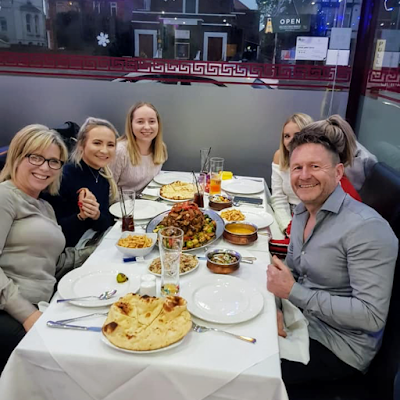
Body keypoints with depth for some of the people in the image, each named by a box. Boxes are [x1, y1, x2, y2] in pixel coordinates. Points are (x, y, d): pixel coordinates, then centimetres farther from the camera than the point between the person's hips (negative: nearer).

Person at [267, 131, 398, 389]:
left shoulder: (365, 227, -26)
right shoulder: (302, 211, 1)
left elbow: (372, 316, -27)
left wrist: (293, 291, -27)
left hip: (339, 345, -7)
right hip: (301, 318, 7)